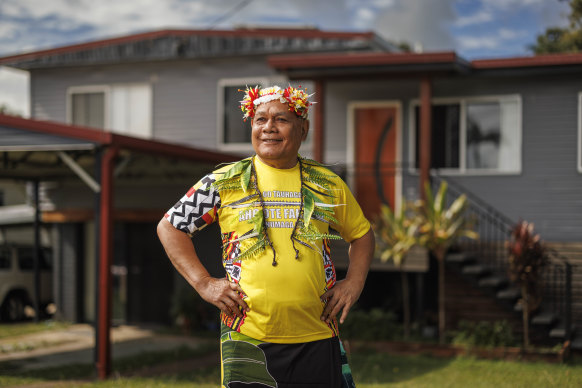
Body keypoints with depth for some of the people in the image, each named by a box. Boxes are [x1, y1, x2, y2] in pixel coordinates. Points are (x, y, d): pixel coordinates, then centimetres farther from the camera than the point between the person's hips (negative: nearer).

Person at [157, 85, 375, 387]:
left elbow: (362, 234, 23)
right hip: (247, 339, -2)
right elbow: (169, 227, 9)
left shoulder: (328, 186, 10)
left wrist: (354, 282, 7)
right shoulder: (224, 183, 4)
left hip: (317, 339, 2)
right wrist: (203, 282, -1)